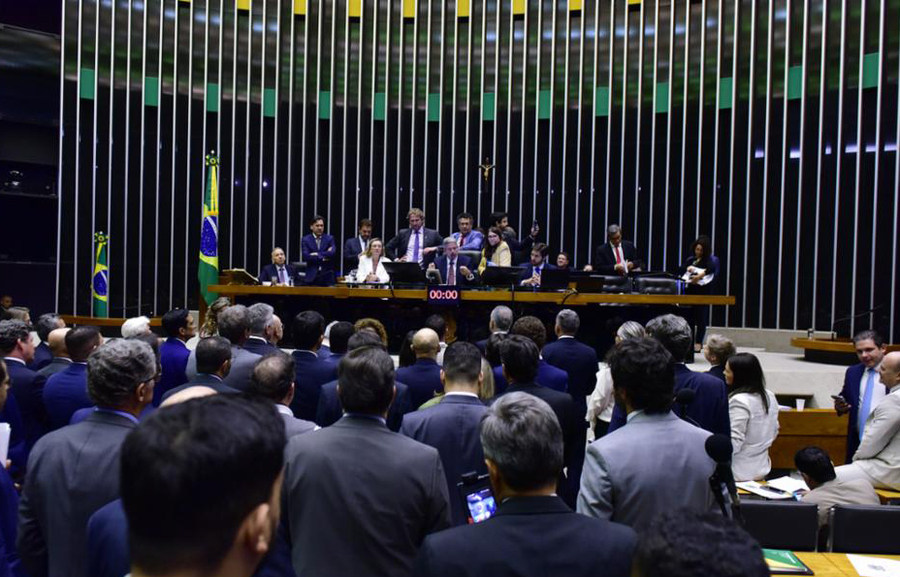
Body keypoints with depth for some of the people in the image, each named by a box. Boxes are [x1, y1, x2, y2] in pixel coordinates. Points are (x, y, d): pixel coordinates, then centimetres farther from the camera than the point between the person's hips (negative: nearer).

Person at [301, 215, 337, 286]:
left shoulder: (330, 238, 7)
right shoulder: (305, 240, 5)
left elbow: (332, 253, -10)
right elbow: (306, 256, -9)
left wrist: (317, 254, -11)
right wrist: (322, 257, -8)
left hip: (327, 276, 1)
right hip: (312, 277, -1)